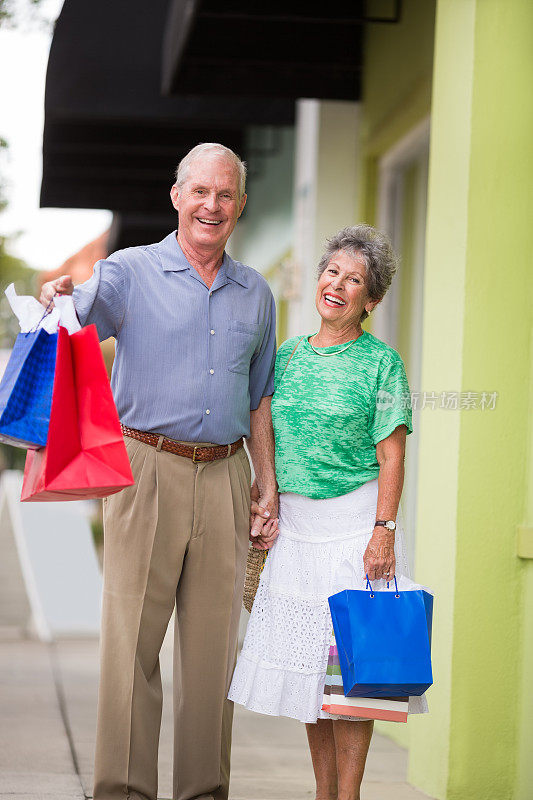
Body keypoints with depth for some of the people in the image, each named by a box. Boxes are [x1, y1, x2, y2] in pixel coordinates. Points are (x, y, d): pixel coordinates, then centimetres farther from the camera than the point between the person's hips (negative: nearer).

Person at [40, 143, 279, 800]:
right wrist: (56, 299, -37)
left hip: (224, 477, 4)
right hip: (147, 470, -4)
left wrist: (268, 488, 14)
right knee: (131, 640, -5)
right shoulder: (130, 272, 2)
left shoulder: (255, 294, 15)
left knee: (212, 646, 6)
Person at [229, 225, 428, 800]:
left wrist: (383, 530, -15)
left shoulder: (381, 362, -4)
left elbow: (391, 455, -8)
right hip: (294, 526, 5)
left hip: (354, 523, -5)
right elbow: (270, 443, 14)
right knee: (304, 662, 7)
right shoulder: (288, 354, 10)